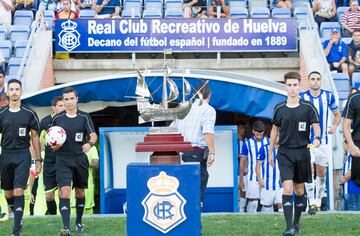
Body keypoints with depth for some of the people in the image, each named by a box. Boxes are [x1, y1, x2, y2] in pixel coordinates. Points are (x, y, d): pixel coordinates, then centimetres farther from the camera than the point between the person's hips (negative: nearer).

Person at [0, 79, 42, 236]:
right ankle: (17, 217, 34)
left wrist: (38, 160, 5)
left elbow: (35, 137, 7)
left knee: (19, 191, -12)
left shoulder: (29, 114, 2)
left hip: (23, 156, -3)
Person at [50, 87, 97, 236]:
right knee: (65, 192, -15)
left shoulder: (84, 117, 0)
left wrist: (90, 143, -30)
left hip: (80, 159, 1)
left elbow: (93, 135, -9)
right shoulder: (57, 118, 3)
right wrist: (52, 145, -6)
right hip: (63, 160, -1)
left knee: (80, 192, 14)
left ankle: (79, 222, 34)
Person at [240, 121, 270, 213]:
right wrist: (241, 180, 4)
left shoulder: (268, 141, 6)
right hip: (252, 177, -2)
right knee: (253, 201, -8)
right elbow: (242, 162, 6)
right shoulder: (247, 143, 1)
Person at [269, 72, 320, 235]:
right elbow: (275, 130, 14)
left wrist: (317, 138, -30)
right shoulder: (279, 109, 4)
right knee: (287, 188, -13)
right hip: (284, 153, 0)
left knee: (299, 189, 11)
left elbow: (316, 125, -8)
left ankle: (297, 223, 26)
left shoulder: (308, 108, -1)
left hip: (302, 152, 0)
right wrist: (271, 152, 16)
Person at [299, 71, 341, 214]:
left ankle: (319, 199, 31)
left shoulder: (328, 96, 0)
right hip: (306, 141, -2)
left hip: (323, 140, 2)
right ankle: (312, 202, -8)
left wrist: (335, 126, -1)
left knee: (321, 172, 11)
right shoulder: (302, 97, -5)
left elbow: (337, 114, 14)